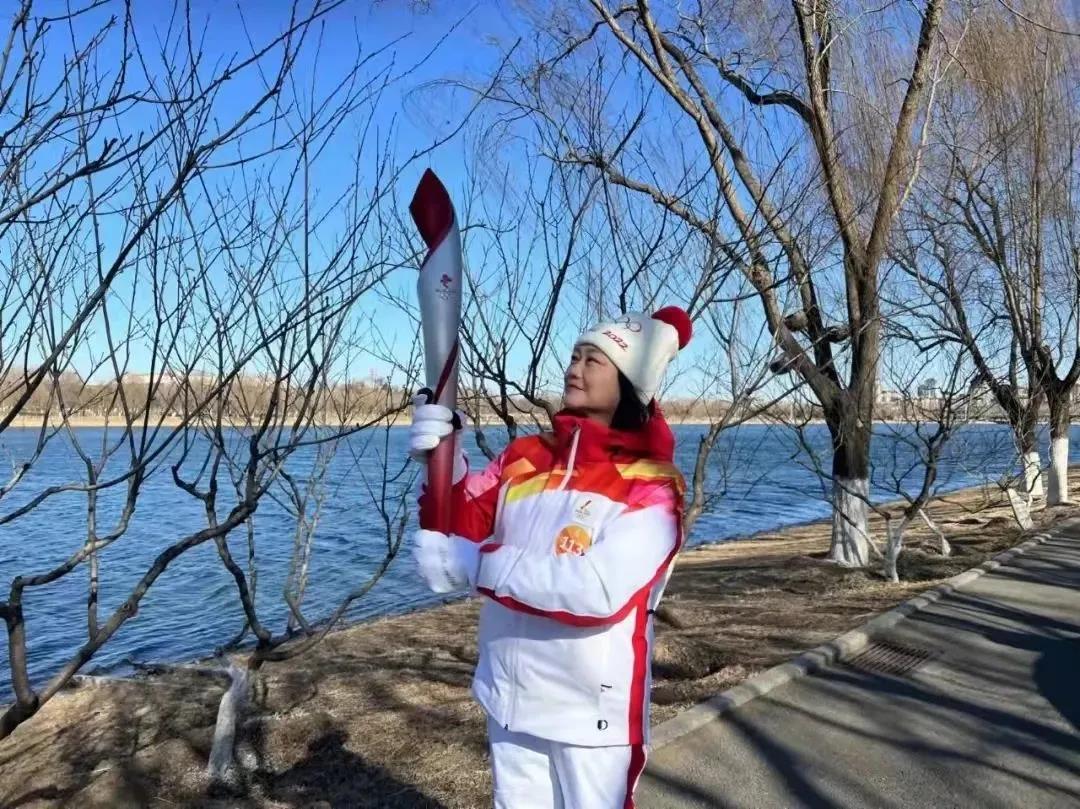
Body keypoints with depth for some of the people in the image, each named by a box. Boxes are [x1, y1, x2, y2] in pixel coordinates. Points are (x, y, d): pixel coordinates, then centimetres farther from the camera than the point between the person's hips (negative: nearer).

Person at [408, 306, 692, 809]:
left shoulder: (649, 488, -15)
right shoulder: (524, 458, 1)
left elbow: (599, 590, -28)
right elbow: (463, 525, -1)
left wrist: (475, 565, -27)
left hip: (591, 709, -5)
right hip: (509, 695, 5)